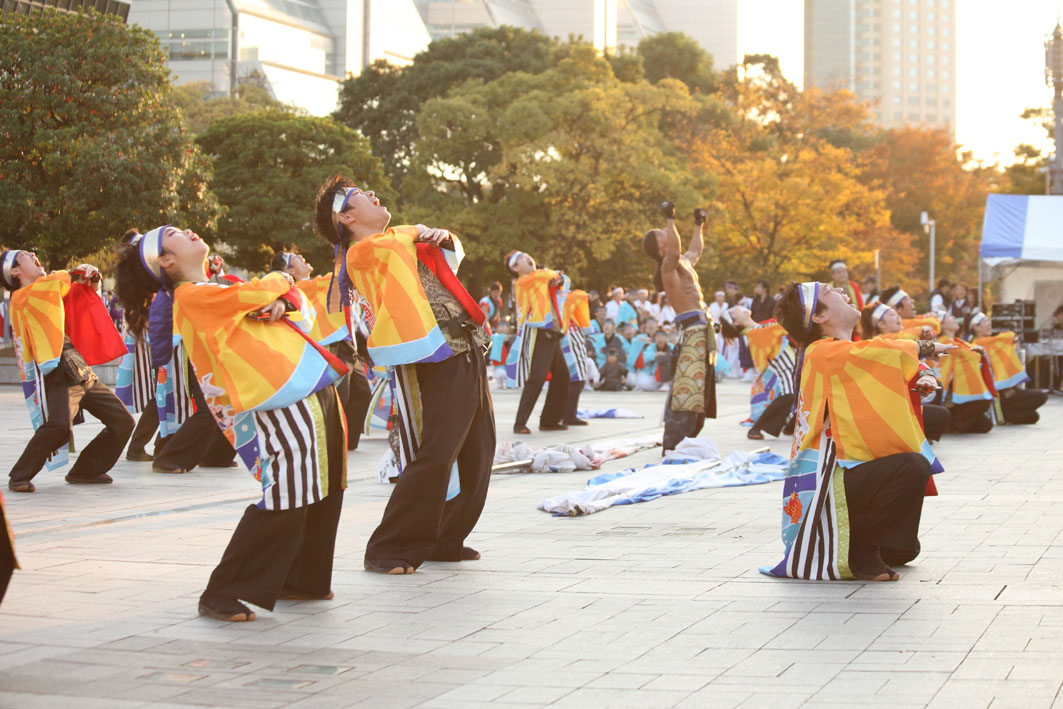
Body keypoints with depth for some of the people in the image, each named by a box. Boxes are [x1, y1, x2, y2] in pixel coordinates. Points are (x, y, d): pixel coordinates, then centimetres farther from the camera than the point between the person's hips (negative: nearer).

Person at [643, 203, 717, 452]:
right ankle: (672, 445, -19)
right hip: (691, 328, -10)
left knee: (700, 387, 13)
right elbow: (675, 251, -35)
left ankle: (687, 441, 17)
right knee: (687, 388, -15)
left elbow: (695, 251, 42)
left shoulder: (683, 262, 19)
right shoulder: (668, 266, -11)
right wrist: (670, 219, -33)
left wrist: (698, 224, 47)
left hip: (702, 329, 10)